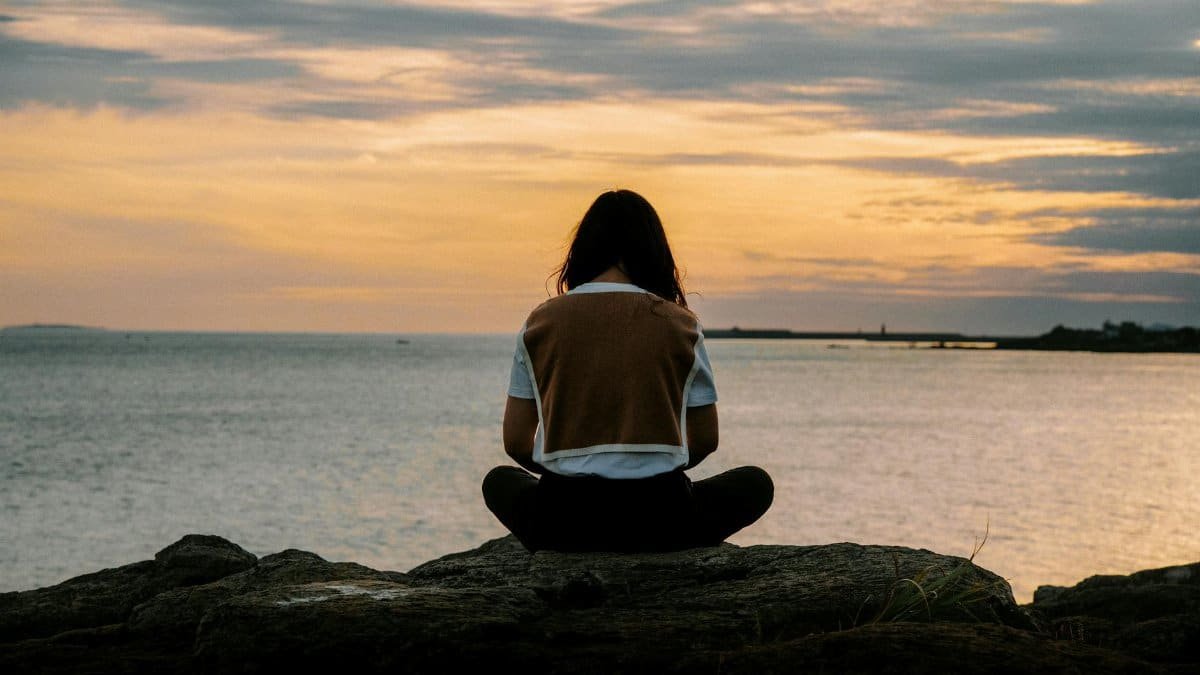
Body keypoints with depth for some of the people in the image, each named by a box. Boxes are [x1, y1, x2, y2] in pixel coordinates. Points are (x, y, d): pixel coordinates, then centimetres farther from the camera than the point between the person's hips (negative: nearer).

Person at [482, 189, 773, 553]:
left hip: (564, 522, 1)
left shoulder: (541, 322, 2)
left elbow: (515, 443, 5)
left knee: (499, 481, 35)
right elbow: (705, 440, 7)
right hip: (657, 520, -1)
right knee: (755, 484, 26)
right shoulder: (679, 324, 0)